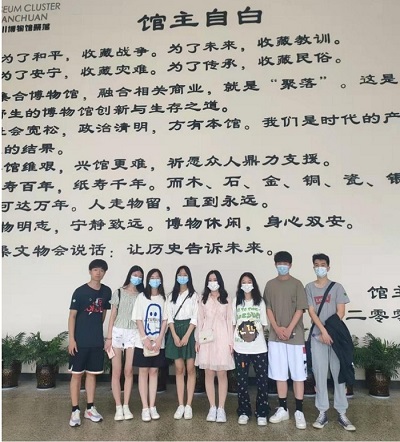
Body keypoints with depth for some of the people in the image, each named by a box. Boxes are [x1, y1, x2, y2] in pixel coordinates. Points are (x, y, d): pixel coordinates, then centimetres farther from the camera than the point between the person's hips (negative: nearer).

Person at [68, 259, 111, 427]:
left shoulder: (107, 291, 3)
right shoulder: (80, 291, -10)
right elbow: (72, 315, -9)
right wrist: (71, 338, -13)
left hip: (97, 340, 4)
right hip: (80, 340, -4)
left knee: (92, 373, 12)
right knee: (76, 374, 3)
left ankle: (90, 408, 23)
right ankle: (75, 410, 14)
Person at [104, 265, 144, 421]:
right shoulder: (119, 293, 4)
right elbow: (113, 316, 2)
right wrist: (109, 337, -4)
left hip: (134, 333, 1)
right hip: (117, 332, -1)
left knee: (129, 371, 2)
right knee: (116, 371, 2)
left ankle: (126, 406, 13)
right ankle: (118, 407, 11)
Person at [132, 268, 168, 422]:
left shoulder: (163, 298, 4)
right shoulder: (141, 297, -1)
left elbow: (165, 320, 2)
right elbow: (138, 319, -5)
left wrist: (159, 339, -8)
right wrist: (145, 338, -13)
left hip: (158, 342, 2)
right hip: (143, 341, -2)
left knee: (154, 371, 8)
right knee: (143, 372, 3)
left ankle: (152, 406, 15)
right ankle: (145, 408, 10)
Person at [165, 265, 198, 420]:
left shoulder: (194, 295, 1)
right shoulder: (171, 296, 11)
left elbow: (195, 318, -5)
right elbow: (169, 317, 5)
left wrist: (186, 336, -13)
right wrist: (175, 335, -7)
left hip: (189, 331, -3)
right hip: (175, 331, 3)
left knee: (190, 369, -1)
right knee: (179, 369, 5)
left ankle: (188, 406, 5)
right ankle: (180, 405, 10)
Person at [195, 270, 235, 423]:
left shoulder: (226, 300, 6)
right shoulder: (203, 300, 9)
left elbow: (229, 321, 4)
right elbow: (199, 320, 7)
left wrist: (231, 341, -2)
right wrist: (197, 340, 1)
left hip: (222, 338, -1)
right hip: (206, 339, 1)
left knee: (222, 373, 0)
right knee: (209, 373, 4)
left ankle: (221, 408, 9)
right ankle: (212, 408, 14)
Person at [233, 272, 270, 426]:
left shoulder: (260, 301, 5)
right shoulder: (236, 301, 6)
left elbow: (264, 324, 8)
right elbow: (233, 324, 7)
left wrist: (257, 333, -5)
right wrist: (231, 342, -1)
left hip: (259, 348, 0)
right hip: (240, 348, 0)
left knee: (262, 380, 2)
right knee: (242, 380, 6)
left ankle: (261, 413, 13)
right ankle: (243, 412, 18)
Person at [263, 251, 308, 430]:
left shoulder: (296, 284, -1)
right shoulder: (270, 285, 7)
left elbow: (300, 309, -6)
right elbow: (268, 309, 4)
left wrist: (289, 329, -14)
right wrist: (277, 328, -8)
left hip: (295, 335, -2)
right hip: (275, 336, 3)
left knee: (298, 374, 2)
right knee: (279, 374, 9)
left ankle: (299, 411, 12)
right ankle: (283, 409, 21)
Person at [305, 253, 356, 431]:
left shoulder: (337, 287, 4)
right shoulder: (309, 288, 4)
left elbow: (340, 312, -2)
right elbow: (311, 312, -2)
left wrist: (330, 332, -9)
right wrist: (323, 331, -13)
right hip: (317, 336, 0)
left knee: (339, 373, 3)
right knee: (320, 374, 2)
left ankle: (342, 413, 13)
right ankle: (322, 413, 11)